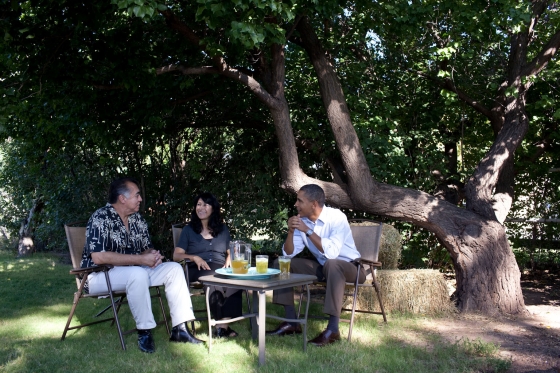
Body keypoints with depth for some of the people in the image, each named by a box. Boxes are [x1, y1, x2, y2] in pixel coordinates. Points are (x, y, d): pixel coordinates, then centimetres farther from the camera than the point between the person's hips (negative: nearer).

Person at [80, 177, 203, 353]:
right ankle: (144, 331, -22)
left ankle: (179, 329, -10)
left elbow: (147, 248, 16)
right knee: (138, 274, -37)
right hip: (100, 275, -8)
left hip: (134, 272, 8)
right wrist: (140, 260, -25)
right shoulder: (101, 218, -16)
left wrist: (153, 254, -11)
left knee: (174, 268, -7)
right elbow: (98, 257, -27)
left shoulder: (137, 219, 7)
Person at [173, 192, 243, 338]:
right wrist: (194, 257, -11)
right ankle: (221, 324, -31)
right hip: (198, 271, -2)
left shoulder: (223, 229, 22)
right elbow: (176, 255, 8)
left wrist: (229, 260, 1)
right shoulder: (188, 230, 14)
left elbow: (229, 252, 25)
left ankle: (224, 323, -35)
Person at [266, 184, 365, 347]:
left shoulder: (336, 217, -22)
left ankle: (333, 329, -34)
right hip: (322, 267, 7)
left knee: (331, 264, -40)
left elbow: (331, 252, -35)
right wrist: (291, 231, -22)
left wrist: (308, 230, -33)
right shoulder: (303, 220, -4)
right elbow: (289, 254, -5)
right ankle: (292, 322, -3)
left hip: (348, 266, -7)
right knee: (281, 264, -3)